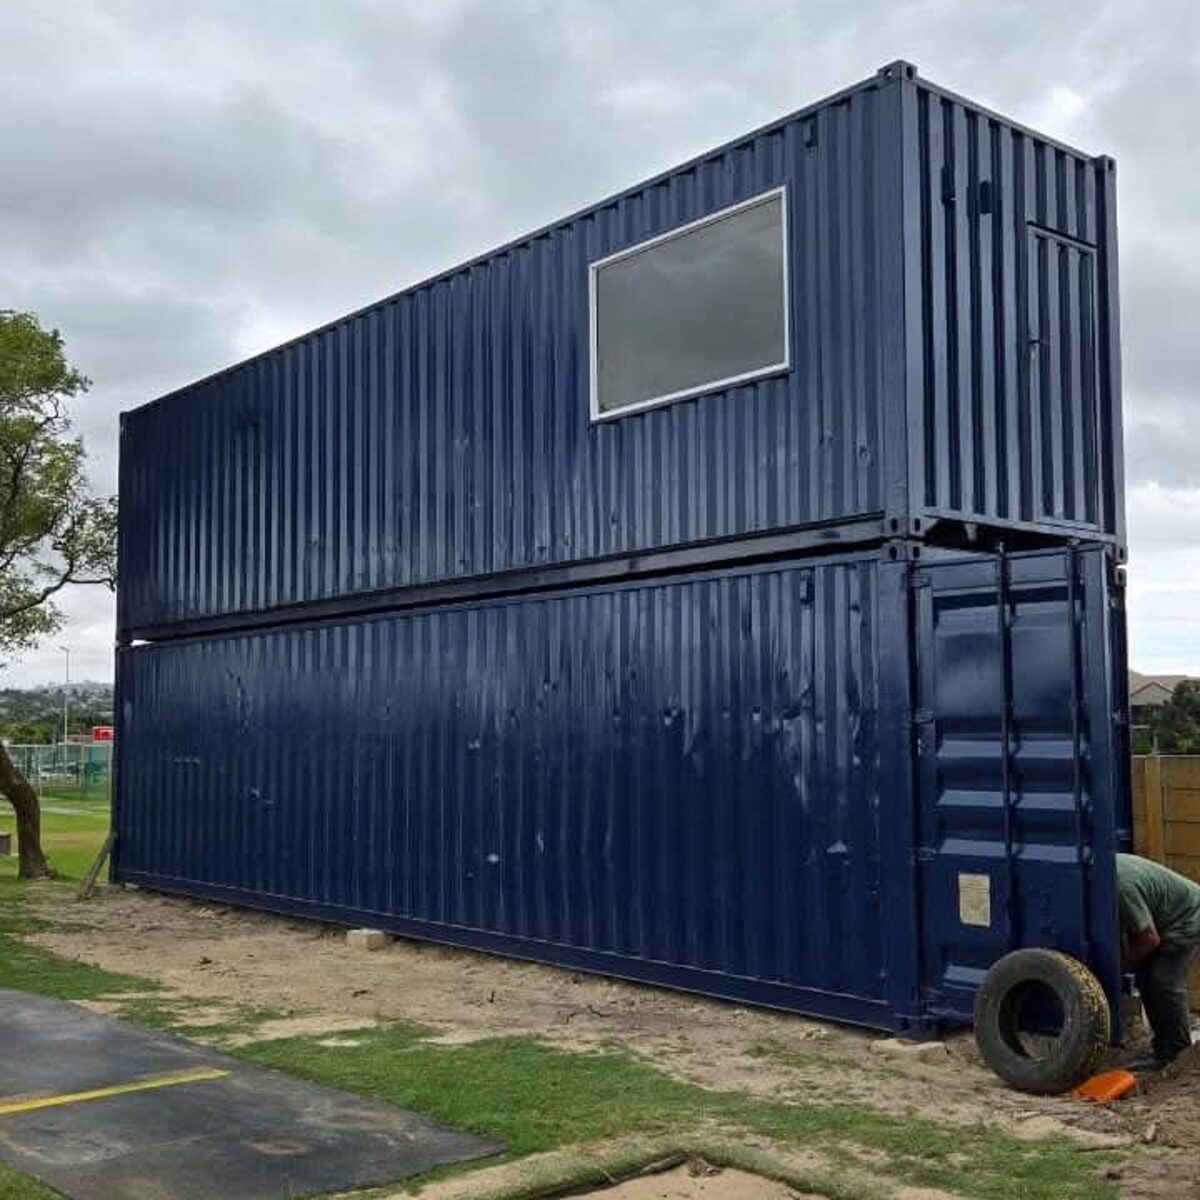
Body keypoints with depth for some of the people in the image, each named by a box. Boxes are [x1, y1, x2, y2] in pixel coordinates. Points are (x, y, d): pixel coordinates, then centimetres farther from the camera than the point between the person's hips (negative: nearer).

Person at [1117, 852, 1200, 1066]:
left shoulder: (1121, 886, -36)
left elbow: (1150, 939, -26)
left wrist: (1126, 963, -11)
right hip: (1166, 918, 9)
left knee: (1165, 984, -15)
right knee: (1145, 976, 7)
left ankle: (1177, 1055, -5)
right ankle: (1162, 1042, 18)